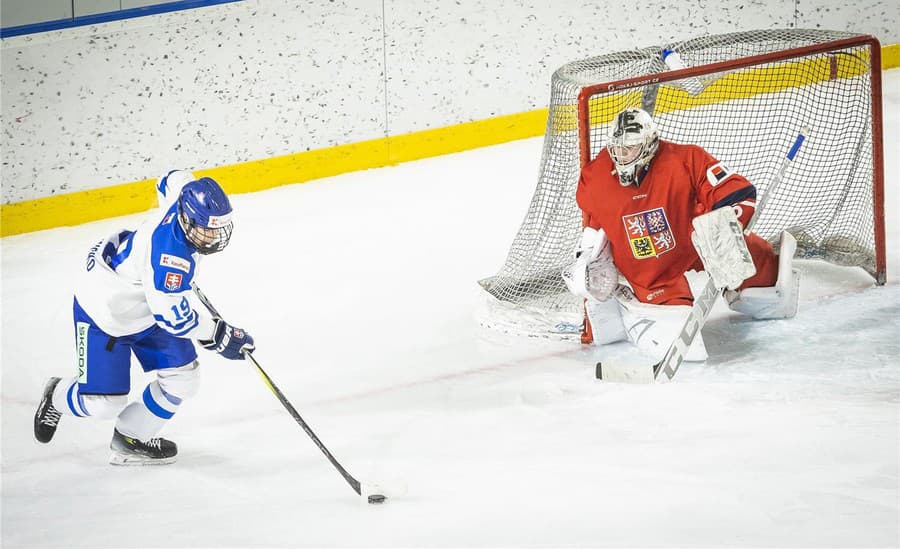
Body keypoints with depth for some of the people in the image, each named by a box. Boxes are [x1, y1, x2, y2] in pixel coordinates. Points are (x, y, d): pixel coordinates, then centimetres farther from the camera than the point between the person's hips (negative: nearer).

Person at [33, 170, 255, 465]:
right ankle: (58, 397, 32)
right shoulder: (168, 254, -41)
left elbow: (173, 179, 8)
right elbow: (174, 316, -34)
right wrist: (220, 335, -22)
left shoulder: (190, 195, -18)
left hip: (148, 303, 8)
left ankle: (132, 440, 20)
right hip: (104, 310, -8)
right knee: (104, 404, -3)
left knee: (182, 377, 1)